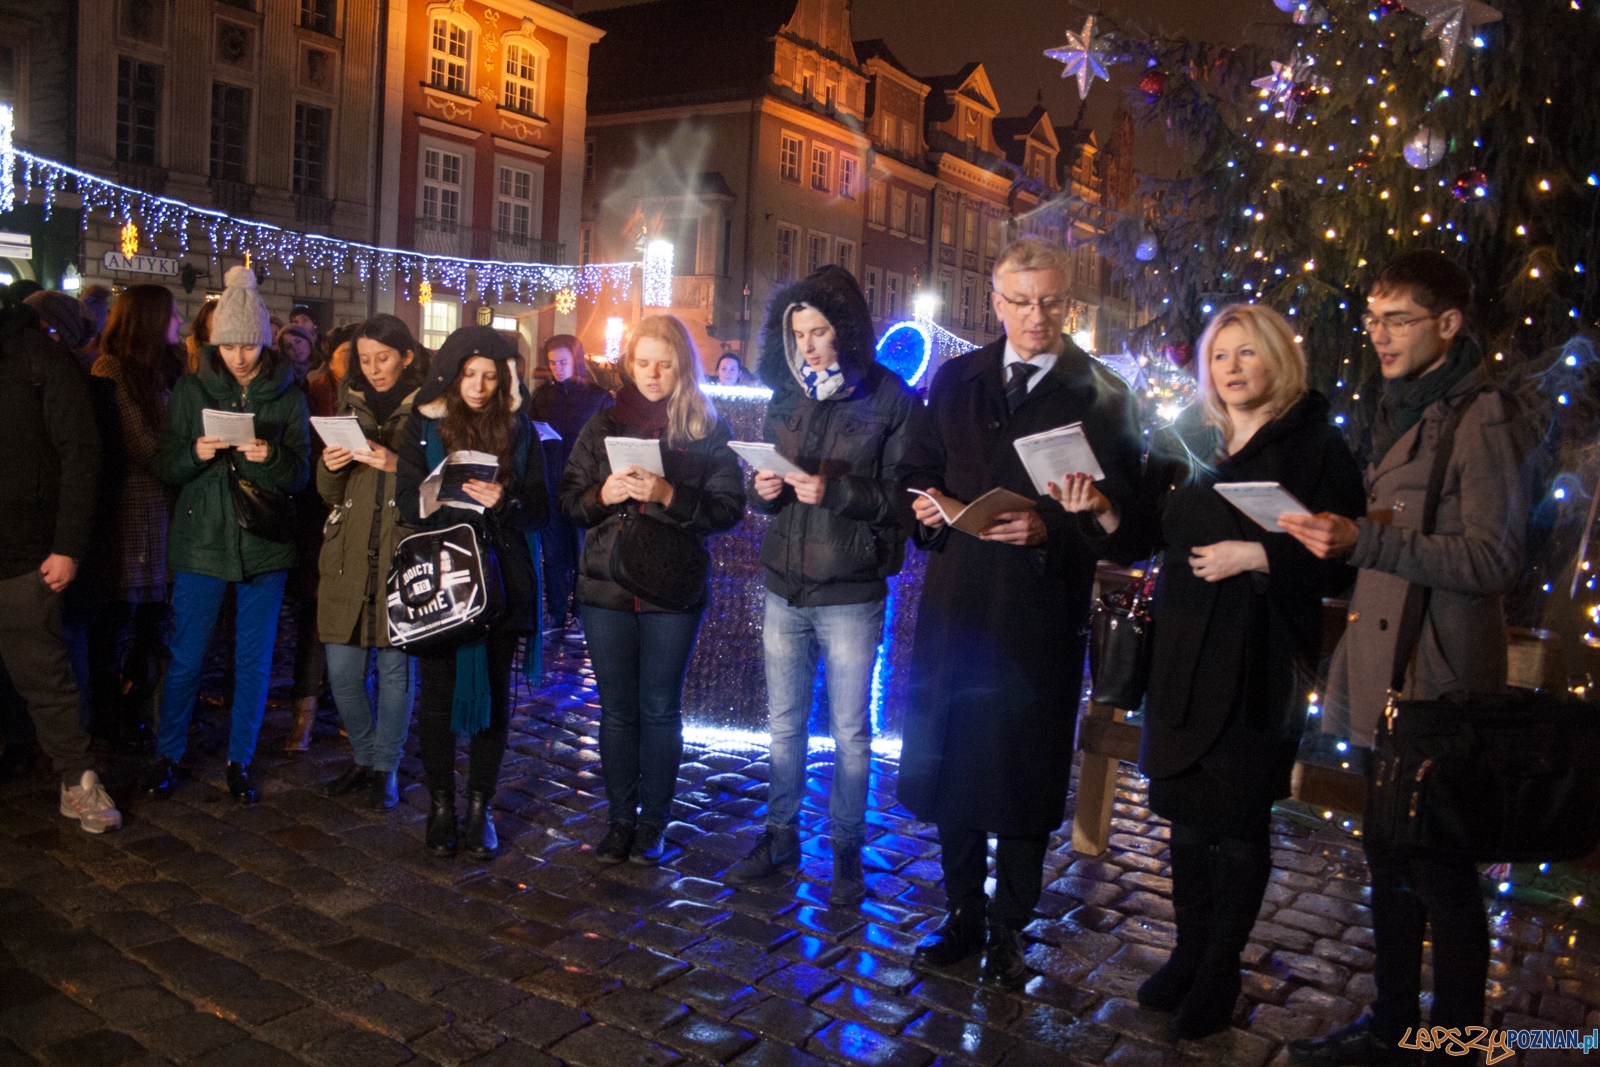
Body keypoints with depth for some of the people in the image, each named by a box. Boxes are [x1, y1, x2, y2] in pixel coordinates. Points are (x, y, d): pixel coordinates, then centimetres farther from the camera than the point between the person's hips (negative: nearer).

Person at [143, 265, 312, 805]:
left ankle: (240, 761, 21)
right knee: (186, 658, 4)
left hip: (265, 543, 0)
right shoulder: (191, 388, 2)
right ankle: (167, 755, 23)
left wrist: (271, 457, -22)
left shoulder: (287, 393, 2)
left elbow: (301, 475, -1)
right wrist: (195, 454, -19)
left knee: (254, 660, 7)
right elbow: (165, 466, 3)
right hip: (202, 541, 0)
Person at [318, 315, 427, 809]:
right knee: (342, 671, 6)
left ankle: (386, 767, 19)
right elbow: (330, 492, 17)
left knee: (395, 667, 3)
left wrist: (398, 465, -20)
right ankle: (364, 757, 28)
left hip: (401, 556, -4)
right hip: (349, 555, 4)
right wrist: (330, 467, -5)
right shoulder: (350, 404, 14)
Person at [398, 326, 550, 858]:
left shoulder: (521, 431, 8)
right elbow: (408, 501, -1)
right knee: (438, 691, 2)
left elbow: (540, 510, 4)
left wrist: (504, 501, -17)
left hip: (502, 579, 1)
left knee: (494, 692, 4)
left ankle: (480, 808, 14)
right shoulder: (423, 426, 6)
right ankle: (441, 804, 16)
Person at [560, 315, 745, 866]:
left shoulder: (707, 429, 1)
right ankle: (620, 818, 22)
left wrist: (669, 495, -19)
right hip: (607, 586, 2)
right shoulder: (604, 424, 8)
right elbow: (569, 499, 7)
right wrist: (604, 494, -14)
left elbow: (729, 507, -6)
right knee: (617, 709, 9)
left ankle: (653, 821, 20)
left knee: (660, 709, 6)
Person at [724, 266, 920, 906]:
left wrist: (836, 491, -23)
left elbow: (904, 498, -10)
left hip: (851, 594, -5)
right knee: (784, 723, 15)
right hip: (785, 588, 5)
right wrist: (765, 490, -6)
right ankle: (781, 836, 31)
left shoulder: (891, 399, -7)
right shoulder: (786, 397, 9)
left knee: (850, 731, 7)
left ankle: (847, 850, 24)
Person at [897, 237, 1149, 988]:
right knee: (952, 765, 12)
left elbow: (1120, 513, -6)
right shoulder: (955, 380, 10)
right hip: (955, 605, 4)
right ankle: (964, 916, 31)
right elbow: (917, 470, 16)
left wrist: (1049, 529, -22)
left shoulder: (1103, 395, -2)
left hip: (1041, 615, -3)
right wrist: (927, 506, -6)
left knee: (1026, 780, 8)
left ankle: (1009, 929, 27)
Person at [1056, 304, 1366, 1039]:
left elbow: (1341, 564, -10)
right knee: (1186, 815, 13)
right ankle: (1189, 955, 29)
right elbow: (1143, 541, 7)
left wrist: (1256, 555, -19)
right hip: (1183, 654, 4)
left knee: (1239, 820, 6)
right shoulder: (1185, 444, 8)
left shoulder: (1316, 447, -4)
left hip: (1261, 663, -4)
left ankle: (1220, 972, 23)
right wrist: (1102, 511, -11)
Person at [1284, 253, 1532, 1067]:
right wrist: (1338, 538, 8)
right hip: (1385, 679, 9)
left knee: (1441, 876, 2)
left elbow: (1492, 561, -18)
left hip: (1438, 686, -9)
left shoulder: (1482, 419, -11)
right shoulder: (1403, 413, 17)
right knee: (1391, 862, 18)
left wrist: (1364, 541, -24)